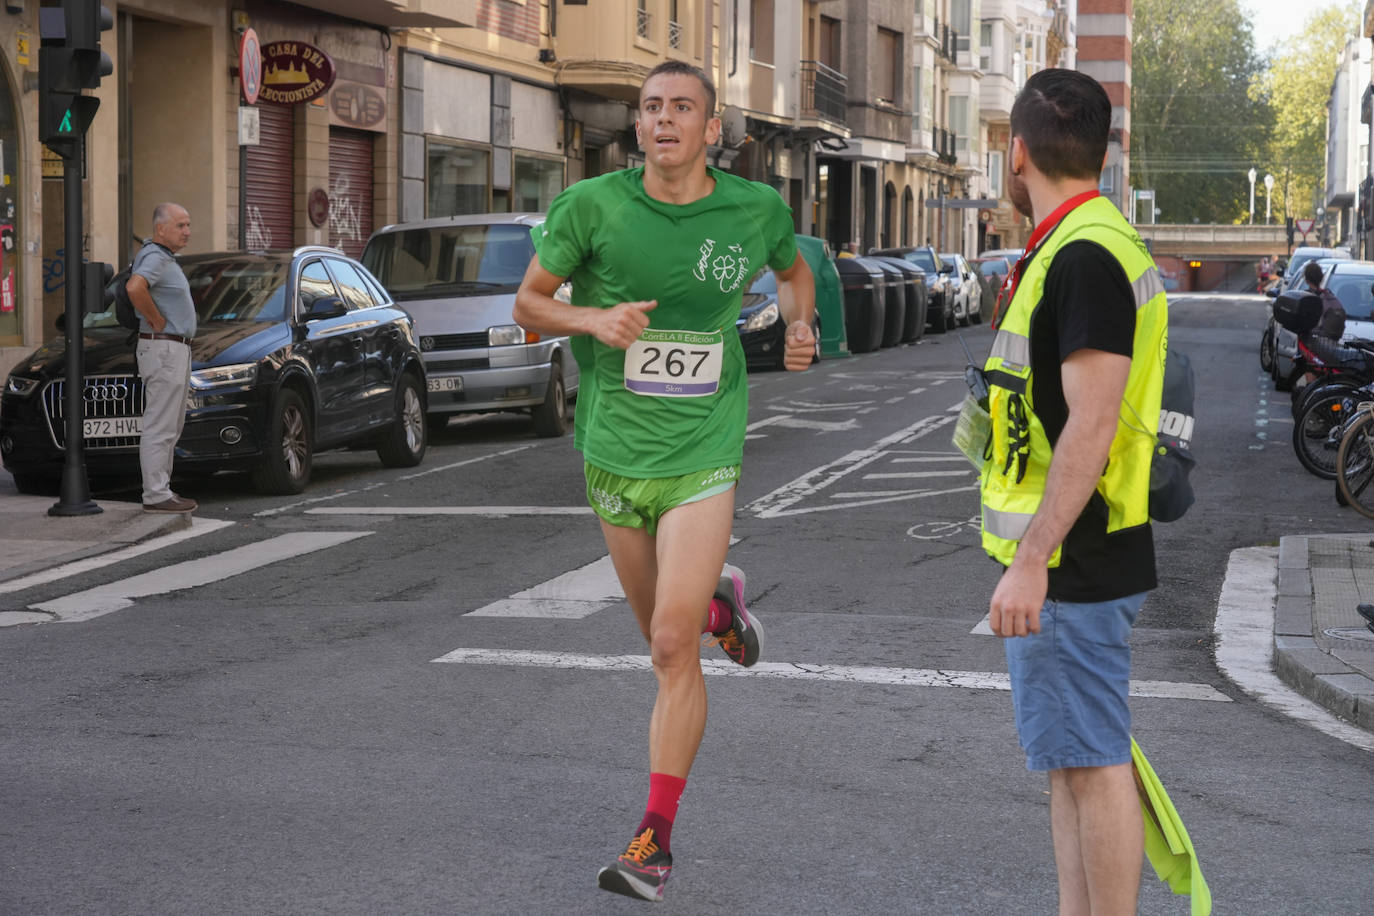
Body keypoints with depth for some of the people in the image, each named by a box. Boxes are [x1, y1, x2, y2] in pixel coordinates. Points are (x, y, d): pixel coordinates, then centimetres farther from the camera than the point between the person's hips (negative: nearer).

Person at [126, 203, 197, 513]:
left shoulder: (166, 258, 16)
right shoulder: (155, 258, -16)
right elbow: (134, 288, -36)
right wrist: (158, 321, -23)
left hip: (177, 350, 11)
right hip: (164, 350, -11)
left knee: (171, 427, 14)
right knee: (160, 426, -9)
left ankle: (162, 490, 19)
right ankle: (156, 495, -8)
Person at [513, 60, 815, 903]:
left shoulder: (756, 209, -2)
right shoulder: (591, 206, -8)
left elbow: (795, 269, 20)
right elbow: (528, 303, 2)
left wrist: (800, 326, 0)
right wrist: (592, 318, -18)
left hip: (703, 452, -2)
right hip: (615, 451, 2)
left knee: (673, 647, -12)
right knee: (664, 634, 17)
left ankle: (656, 840, -3)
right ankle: (721, 601, 54)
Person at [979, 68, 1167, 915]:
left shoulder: (1084, 258, -18)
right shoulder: (1085, 247, 14)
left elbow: (1092, 426, -24)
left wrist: (1031, 560, -25)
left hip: (1071, 566, -10)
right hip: (1074, 563, 10)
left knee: (1093, 763, -5)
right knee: (1075, 761, 15)